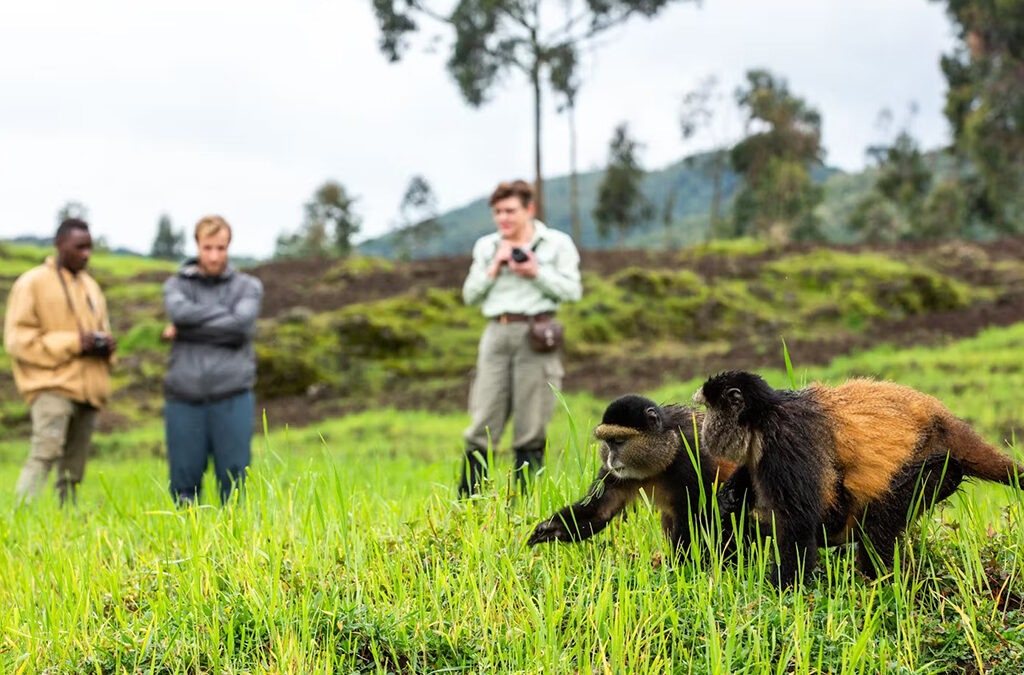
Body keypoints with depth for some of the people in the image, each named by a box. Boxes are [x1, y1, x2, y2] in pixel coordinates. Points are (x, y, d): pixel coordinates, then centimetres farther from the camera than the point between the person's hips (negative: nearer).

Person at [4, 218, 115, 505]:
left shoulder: (91, 287, 21)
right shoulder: (33, 283, 0)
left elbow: (103, 330, 31)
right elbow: (18, 339, -7)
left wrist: (106, 345, 4)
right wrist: (73, 343, -14)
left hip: (88, 389, 7)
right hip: (51, 386, -7)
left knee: (72, 470, 6)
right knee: (45, 453, -21)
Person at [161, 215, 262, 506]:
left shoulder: (249, 286, 10)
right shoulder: (177, 285, 13)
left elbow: (240, 328, -8)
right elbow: (180, 311, -11)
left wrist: (184, 330, -3)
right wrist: (225, 314, -7)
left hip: (232, 398, -1)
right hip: (184, 397, 1)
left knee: (233, 483, 0)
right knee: (184, 484, 3)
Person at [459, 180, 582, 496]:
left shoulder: (557, 243, 8)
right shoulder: (486, 247, 16)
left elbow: (572, 291, 2)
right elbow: (470, 294, 14)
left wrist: (537, 273, -8)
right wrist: (493, 270, -1)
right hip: (497, 332, 2)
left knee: (531, 428, -2)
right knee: (483, 424, -4)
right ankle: (467, 500, -1)